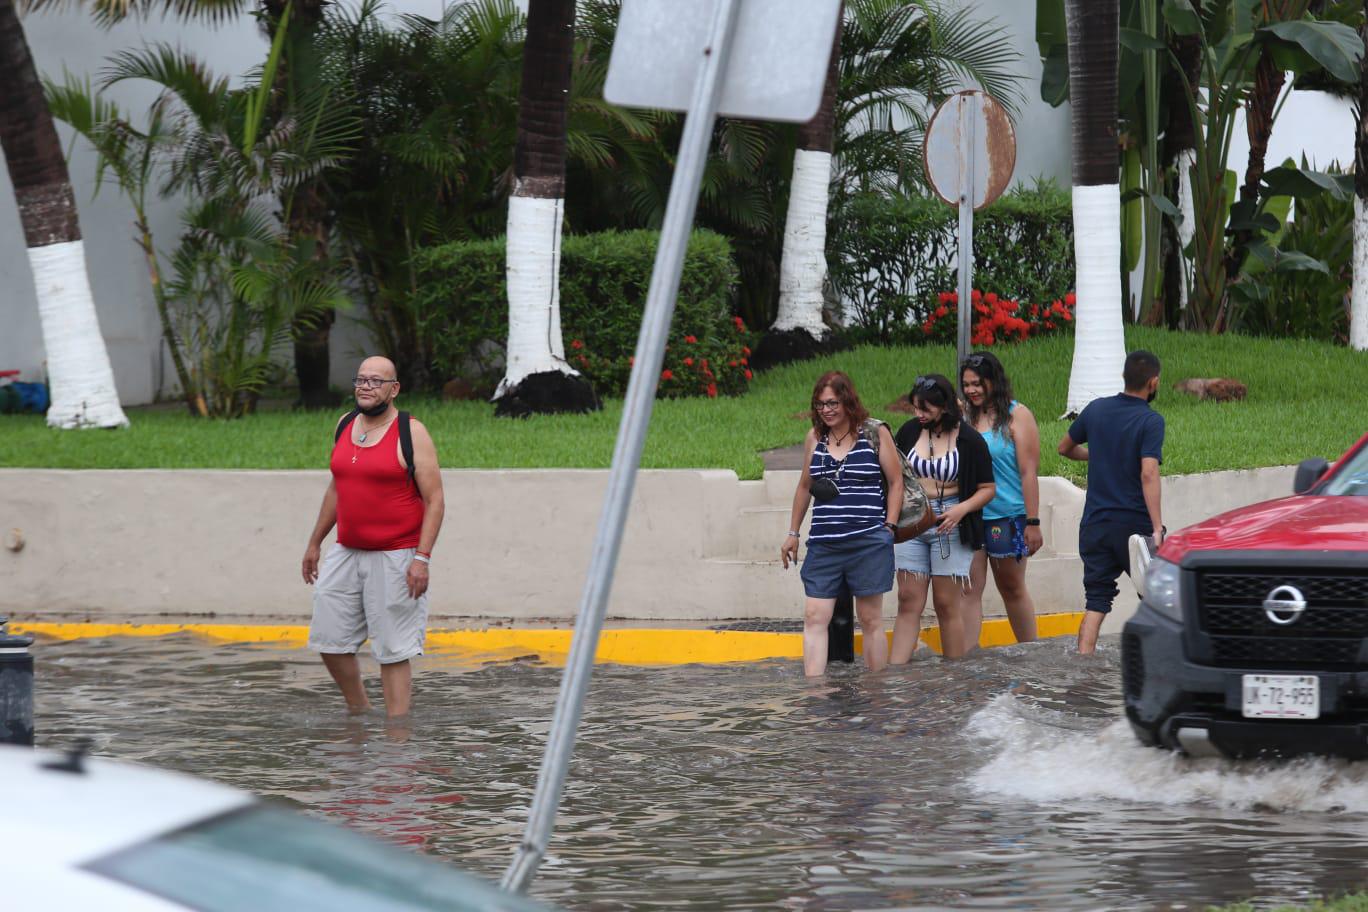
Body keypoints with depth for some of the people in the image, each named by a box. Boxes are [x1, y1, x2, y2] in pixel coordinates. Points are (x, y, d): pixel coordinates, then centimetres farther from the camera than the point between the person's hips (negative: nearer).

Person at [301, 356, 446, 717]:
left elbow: (435, 501, -10)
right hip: (346, 553, 6)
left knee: (393, 652, -5)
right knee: (330, 640, 6)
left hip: (395, 558, -6)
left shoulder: (411, 433, -7)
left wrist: (422, 558, -18)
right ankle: (358, 711, 25)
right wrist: (315, 543, 23)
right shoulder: (345, 425, 11)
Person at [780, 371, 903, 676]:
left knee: (870, 619, 3)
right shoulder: (815, 437, 10)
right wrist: (793, 533, 21)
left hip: (868, 542, -4)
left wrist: (889, 528, -3)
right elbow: (805, 487, 20)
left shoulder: (875, 433, 0)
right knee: (814, 618, -6)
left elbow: (895, 482, 4)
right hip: (823, 544, 4)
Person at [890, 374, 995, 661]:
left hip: (950, 527, -4)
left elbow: (987, 488, -1)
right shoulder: (910, 432, 5)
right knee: (908, 601, 0)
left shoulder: (969, 440, -6)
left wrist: (961, 509, -18)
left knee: (947, 605, 0)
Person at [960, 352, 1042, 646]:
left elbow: (1029, 472, -8)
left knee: (1012, 589, 11)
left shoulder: (1016, 415, -5)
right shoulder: (965, 417, 7)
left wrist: (1032, 522, -11)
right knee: (970, 589, -4)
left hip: (1008, 516, -3)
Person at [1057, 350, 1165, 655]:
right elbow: (1148, 474, -23)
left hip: (1095, 523, 4)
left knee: (1096, 601, 3)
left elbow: (1065, 448, 20)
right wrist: (1157, 528, -25)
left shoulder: (1097, 410, 4)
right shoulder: (1151, 421, -12)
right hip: (1135, 524, -4)